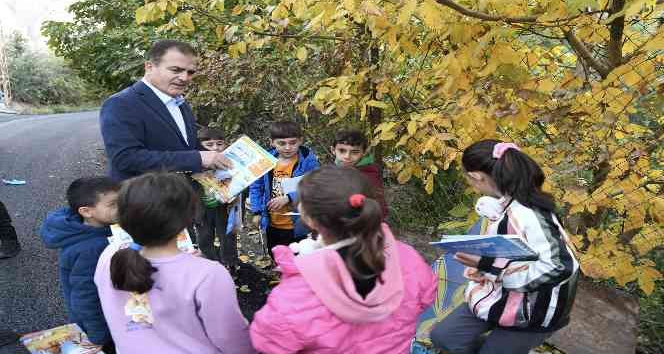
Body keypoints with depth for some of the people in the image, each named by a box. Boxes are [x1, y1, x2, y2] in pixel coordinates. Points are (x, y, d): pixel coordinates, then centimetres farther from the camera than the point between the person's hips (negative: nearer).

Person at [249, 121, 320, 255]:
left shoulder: (308, 160, -16)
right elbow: (256, 187, 6)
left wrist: (288, 198, -32)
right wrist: (257, 212, -1)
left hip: (298, 225, -4)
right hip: (272, 225, 5)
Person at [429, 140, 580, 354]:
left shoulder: (526, 215, -29)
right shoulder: (501, 203, -2)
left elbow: (559, 267, -32)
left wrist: (490, 265, -32)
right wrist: (481, 266, -9)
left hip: (534, 308, -8)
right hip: (503, 293, 8)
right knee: (442, 337, 6)